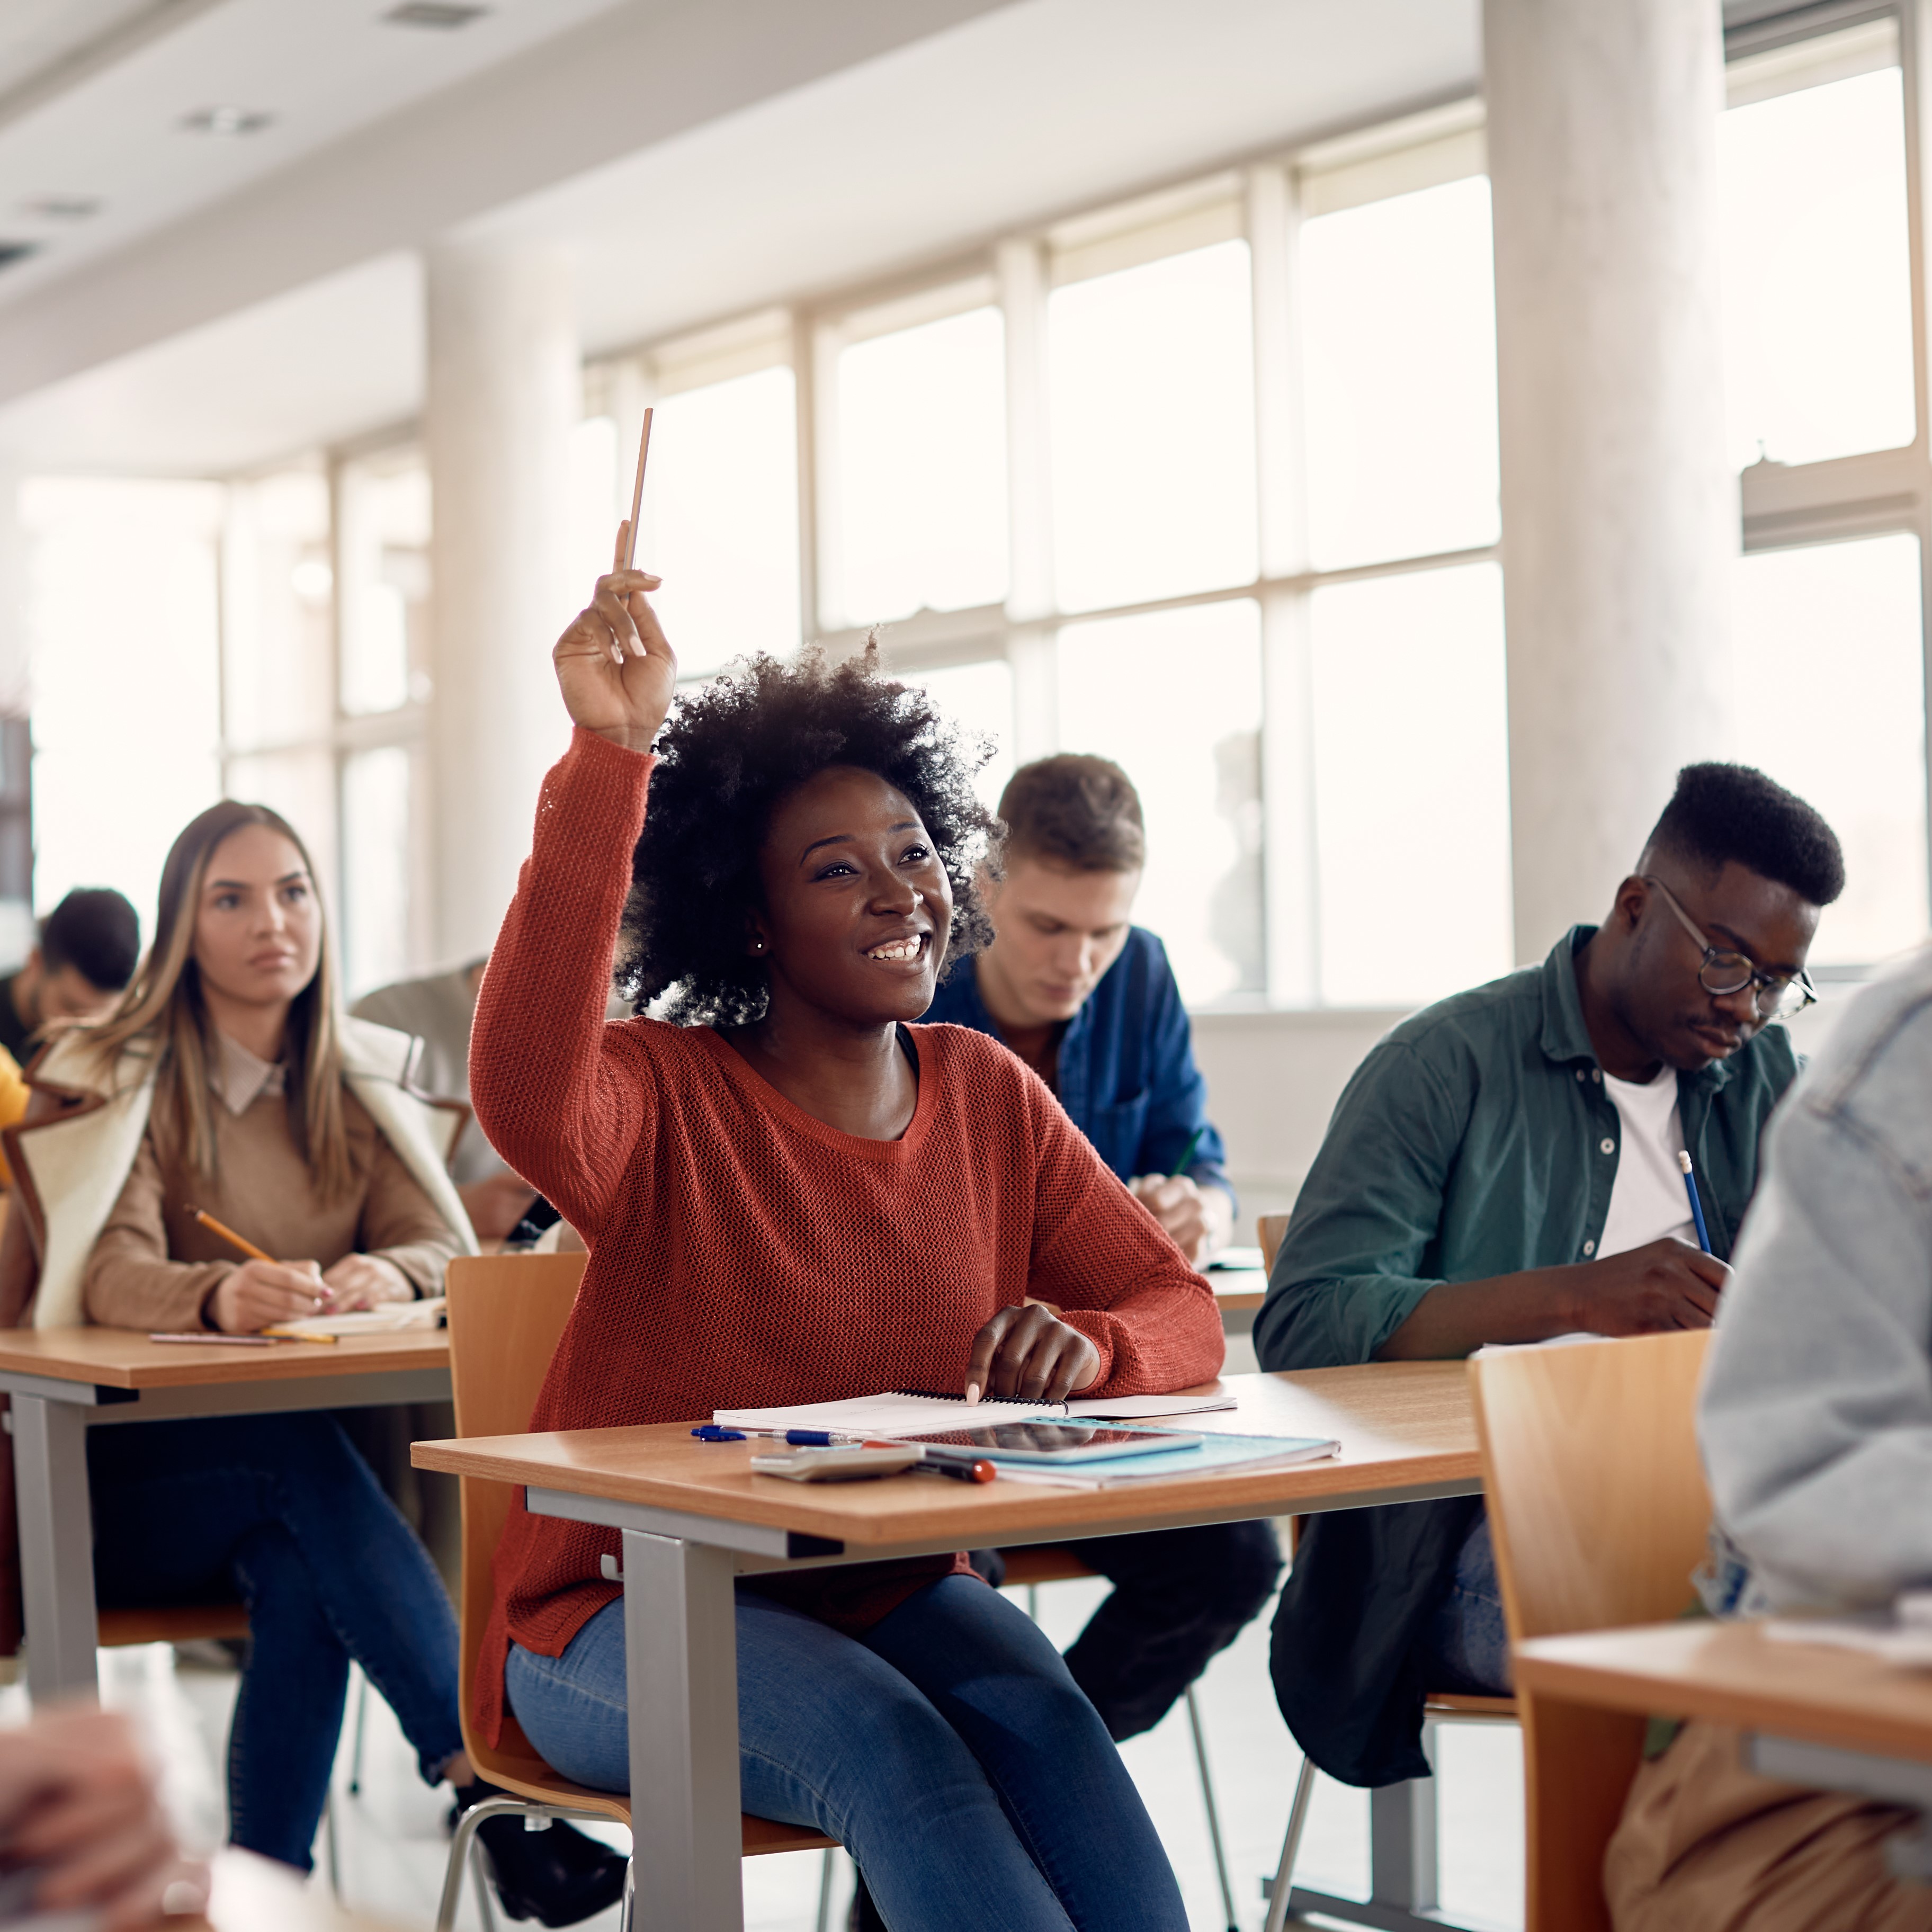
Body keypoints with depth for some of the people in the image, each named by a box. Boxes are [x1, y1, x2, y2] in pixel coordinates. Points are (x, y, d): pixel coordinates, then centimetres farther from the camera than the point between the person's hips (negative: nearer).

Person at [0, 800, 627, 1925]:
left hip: (299, 1457, 3)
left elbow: (447, 1251, -3)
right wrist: (219, 1296, -43)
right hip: (125, 1479, -3)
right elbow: (113, 1276, -19)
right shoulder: (120, 1080, -2)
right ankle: (492, 1785, -38)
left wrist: (387, 1276, -29)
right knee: (303, 1454, -34)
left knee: (302, 1576, -32)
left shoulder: (362, 1083, 11)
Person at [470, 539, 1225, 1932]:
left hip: (892, 1595, 4)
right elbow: (526, 1099, -34)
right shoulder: (666, 1096, -9)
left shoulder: (989, 1097, 6)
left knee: (1041, 1714, -28)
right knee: (884, 1736, -32)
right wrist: (609, 759, -38)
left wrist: (1087, 1344, -21)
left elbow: (1180, 1309, 5)